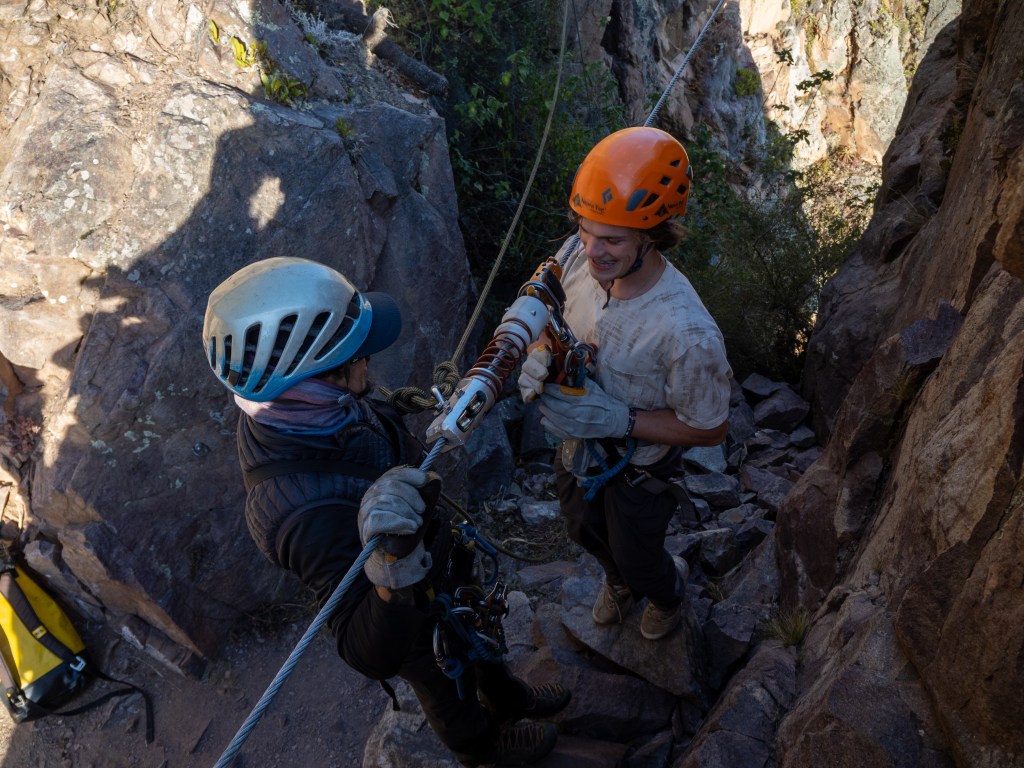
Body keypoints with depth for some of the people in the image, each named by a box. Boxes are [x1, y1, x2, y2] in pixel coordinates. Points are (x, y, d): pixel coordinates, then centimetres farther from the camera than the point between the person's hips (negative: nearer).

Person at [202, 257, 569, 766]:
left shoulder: (277, 410, -24)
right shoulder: (306, 509, -49)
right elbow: (372, 656, -45)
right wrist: (394, 570, -63)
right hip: (417, 620, -6)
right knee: (450, 689, 29)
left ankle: (507, 699, 69)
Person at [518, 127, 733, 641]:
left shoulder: (688, 334, -41)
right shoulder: (577, 255, -24)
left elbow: (710, 429, -24)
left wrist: (617, 419, -34)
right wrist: (539, 355, -25)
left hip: (639, 467, -5)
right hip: (579, 443, 5)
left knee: (637, 562, 23)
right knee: (584, 531, 32)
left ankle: (670, 587, 62)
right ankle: (618, 579, 68)